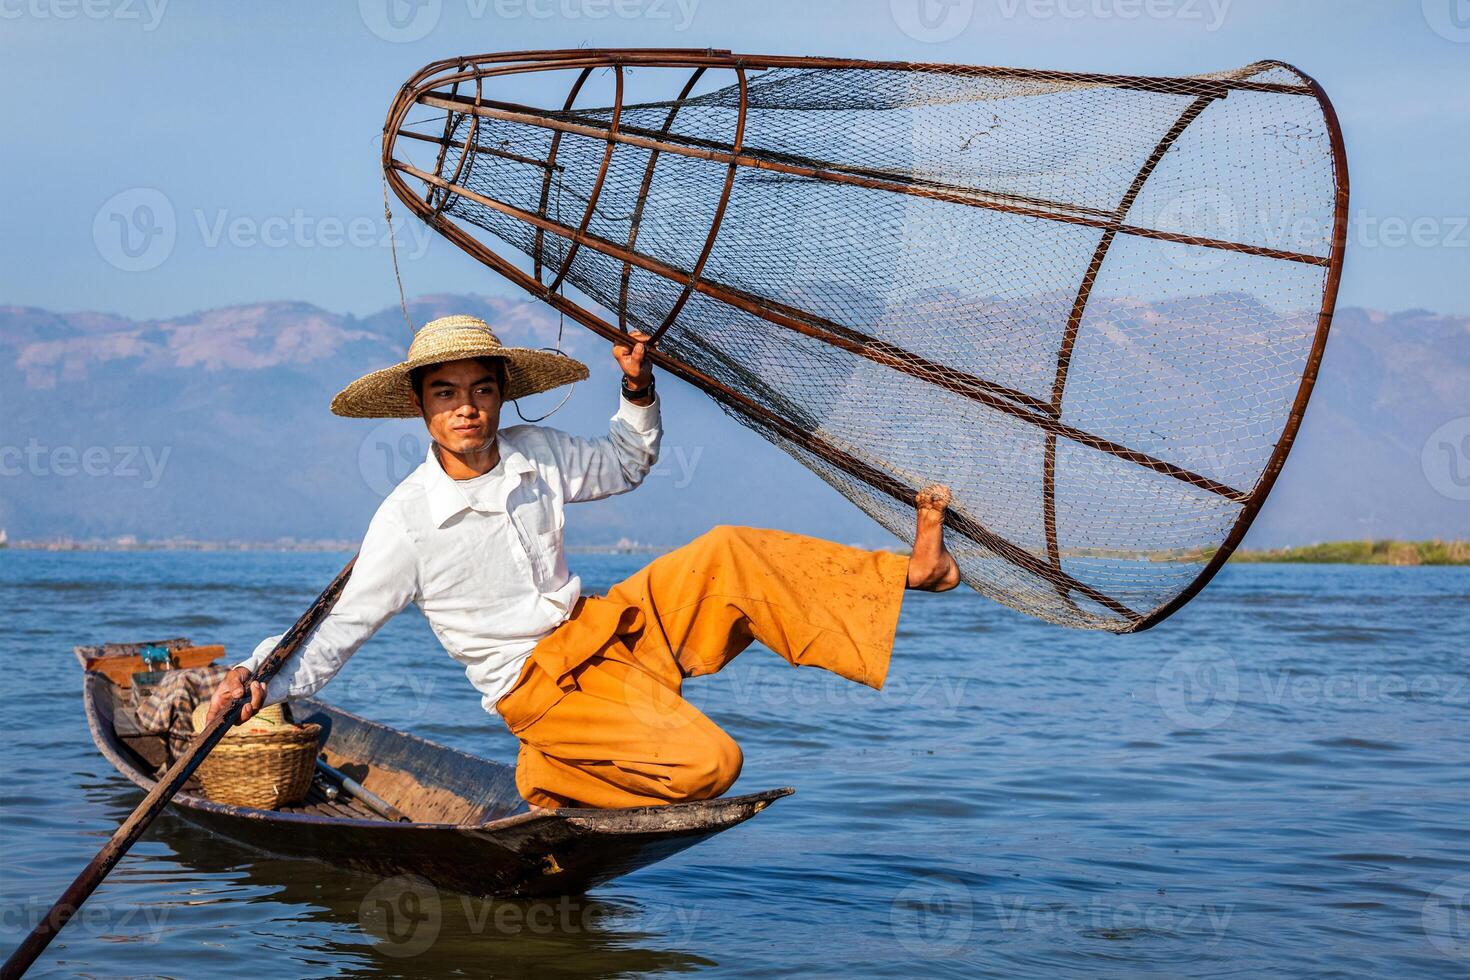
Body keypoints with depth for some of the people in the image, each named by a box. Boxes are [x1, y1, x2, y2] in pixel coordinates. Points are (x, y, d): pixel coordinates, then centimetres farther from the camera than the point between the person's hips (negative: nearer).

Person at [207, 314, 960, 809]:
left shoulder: (536, 454, 1)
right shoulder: (408, 518, -14)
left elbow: (625, 465, 21)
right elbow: (342, 627, -10)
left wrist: (639, 392, 5)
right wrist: (263, 680, -24)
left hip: (604, 626, 5)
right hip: (540, 684, -5)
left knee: (723, 554, -14)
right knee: (707, 764, -24)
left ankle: (902, 575, -7)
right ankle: (557, 777, -3)